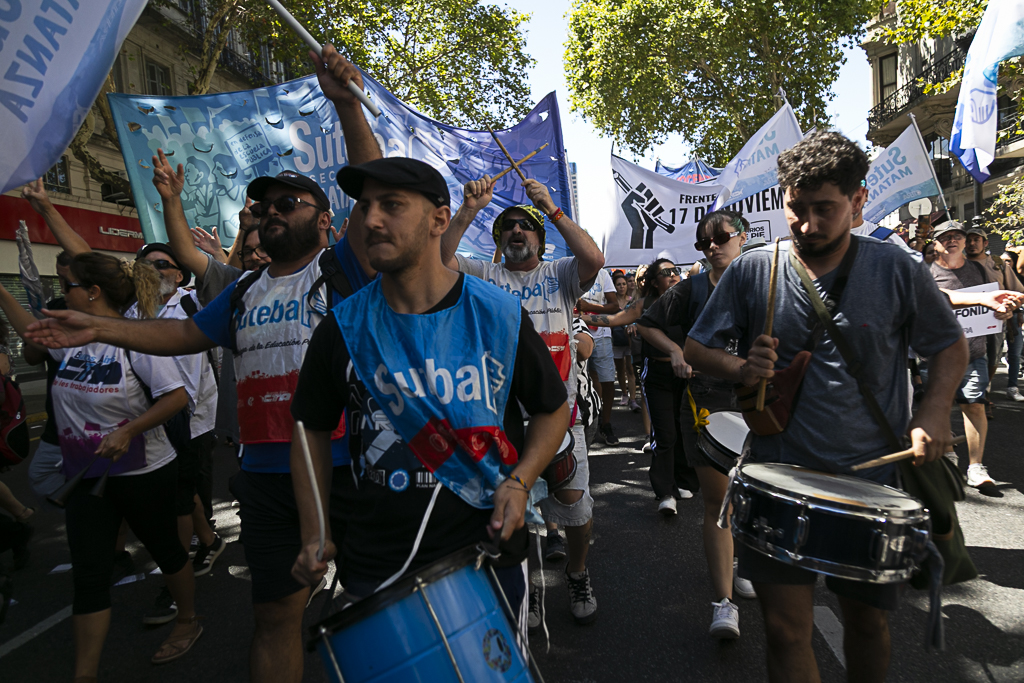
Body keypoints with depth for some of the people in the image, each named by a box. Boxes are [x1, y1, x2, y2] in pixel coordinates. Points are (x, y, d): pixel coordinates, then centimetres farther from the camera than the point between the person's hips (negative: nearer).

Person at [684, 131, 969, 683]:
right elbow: (695, 349, 3)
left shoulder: (897, 270, -3)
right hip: (778, 477, -1)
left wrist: (935, 410, -7)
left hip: (870, 483, 1)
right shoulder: (751, 271, -4)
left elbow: (950, 345, 10)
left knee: (867, 620, 19)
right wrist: (741, 368, -17)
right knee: (786, 629, 3)